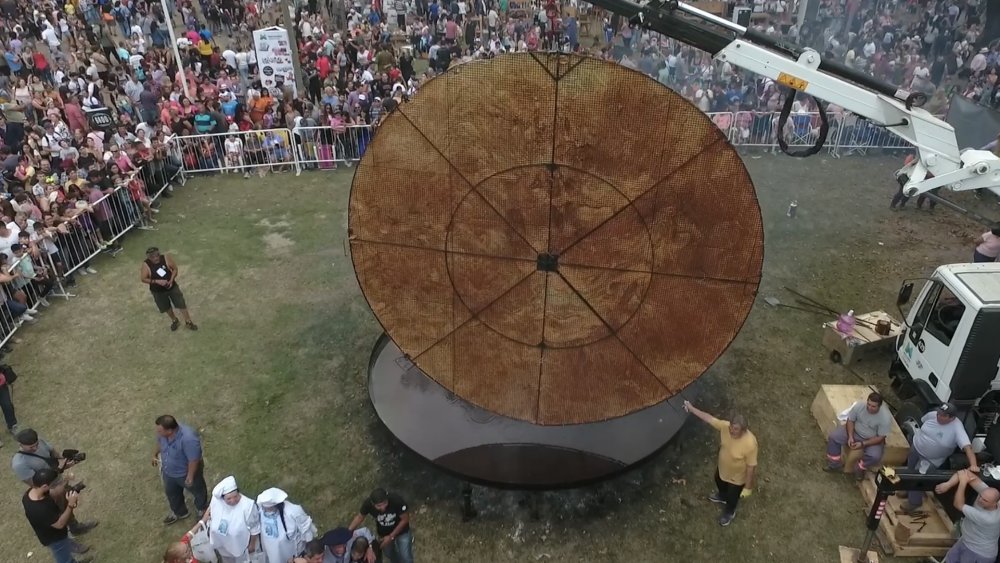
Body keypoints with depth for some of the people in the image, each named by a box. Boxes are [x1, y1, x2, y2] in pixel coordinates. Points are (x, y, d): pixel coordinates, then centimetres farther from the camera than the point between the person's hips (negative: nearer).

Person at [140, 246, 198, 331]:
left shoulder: (166, 258, -18)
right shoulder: (146, 265, -21)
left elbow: (175, 269, -7)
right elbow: (143, 279, -17)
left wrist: (171, 280, -20)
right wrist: (157, 281, -28)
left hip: (172, 286, 0)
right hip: (158, 291, 0)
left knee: (181, 304, 4)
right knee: (166, 308, 19)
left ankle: (188, 322, 22)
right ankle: (174, 321, 45)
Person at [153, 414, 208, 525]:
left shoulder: (188, 439, -44)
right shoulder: (164, 432, -23)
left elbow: (194, 459, -32)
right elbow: (159, 442, 3)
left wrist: (190, 476, -21)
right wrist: (155, 454, 17)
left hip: (186, 472, -6)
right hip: (168, 471, 6)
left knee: (198, 491, 24)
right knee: (171, 492, 29)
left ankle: (202, 509, 55)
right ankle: (179, 513, 58)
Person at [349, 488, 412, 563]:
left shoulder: (396, 500, -39)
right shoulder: (368, 503, -32)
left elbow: (405, 519, -23)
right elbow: (360, 517, -10)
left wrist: (391, 536, -22)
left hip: (402, 531, -2)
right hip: (383, 533, 3)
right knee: (390, 554, 24)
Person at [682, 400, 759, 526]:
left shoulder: (750, 444, -41)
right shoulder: (725, 426, -28)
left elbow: (751, 467, -28)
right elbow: (709, 418, -13)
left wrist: (748, 487, -17)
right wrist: (692, 409, -9)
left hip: (737, 477, -5)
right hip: (723, 468, 5)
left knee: (732, 496, 25)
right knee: (719, 483, 36)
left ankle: (729, 512, 58)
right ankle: (723, 496, 70)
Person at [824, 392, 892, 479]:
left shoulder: (886, 418, -29)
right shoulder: (859, 405, -22)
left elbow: (880, 438, -21)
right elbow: (850, 420, -8)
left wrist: (863, 444, -26)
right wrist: (850, 437, -20)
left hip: (872, 440, -3)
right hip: (854, 431, 3)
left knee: (875, 456, -30)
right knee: (833, 436, -15)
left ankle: (859, 468, 2)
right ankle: (835, 464, 2)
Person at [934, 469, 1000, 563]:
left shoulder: (989, 518, -39)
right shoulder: (987, 493, -22)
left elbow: (958, 505, -31)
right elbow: (967, 474, -25)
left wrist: (962, 482, -28)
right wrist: (948, 484, -36)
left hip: (980, 555, -7)